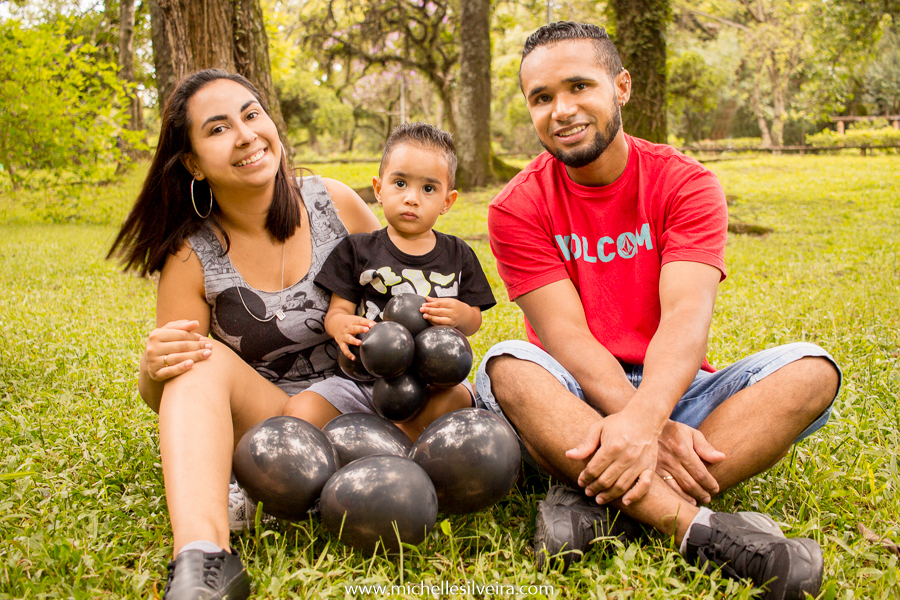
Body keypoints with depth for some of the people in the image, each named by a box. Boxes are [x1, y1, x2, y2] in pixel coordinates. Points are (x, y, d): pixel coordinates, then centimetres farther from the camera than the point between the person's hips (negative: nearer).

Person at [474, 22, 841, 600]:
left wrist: (645, 416, -40)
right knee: (508, 365, -32)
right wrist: (653, 429, -30)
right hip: (576, 400, -1)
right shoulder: (518, 207, -5)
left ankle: (598, 504, -34)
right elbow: (567, 336, -16)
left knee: (810, 368, -21)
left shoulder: (686, 184, -4)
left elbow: (686, 315, -19)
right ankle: (705, 530, -40)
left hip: (670, 389, 2)